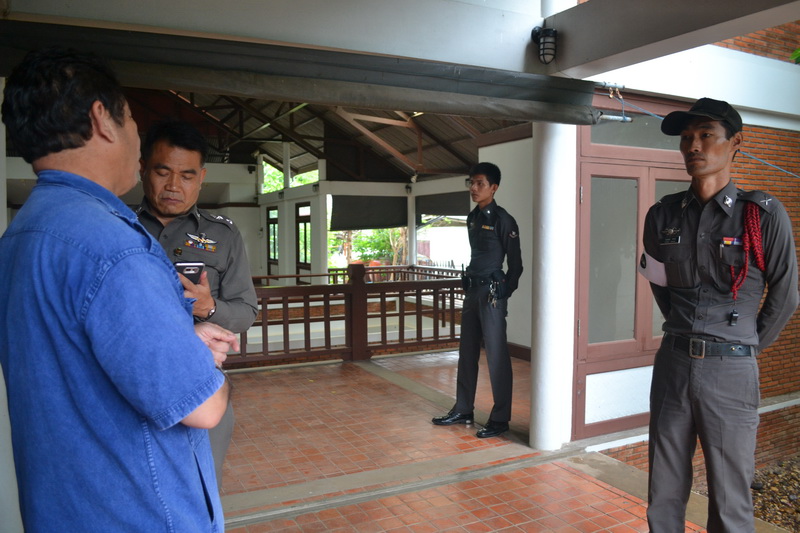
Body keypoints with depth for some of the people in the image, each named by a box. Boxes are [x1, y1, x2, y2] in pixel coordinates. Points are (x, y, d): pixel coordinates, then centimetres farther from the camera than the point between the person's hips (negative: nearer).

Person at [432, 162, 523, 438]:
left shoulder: (503, 219, -9)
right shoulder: (472, 217, 13)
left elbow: (515, 263, -6)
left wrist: (504, 292, -5)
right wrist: (469, 284, 15)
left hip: (492, 293, -8)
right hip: (472, 291, 8)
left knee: (496, 356, -3)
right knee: (467, 353, 14)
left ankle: (500, 418, 5)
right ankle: (463, 410, 25)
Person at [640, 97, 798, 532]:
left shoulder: (763, 214, -6)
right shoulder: (663, 215, 4)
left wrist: (747, 347, 9)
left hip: (730, 371, -3)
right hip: (672, 363, 3)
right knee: (663, 497, 12)